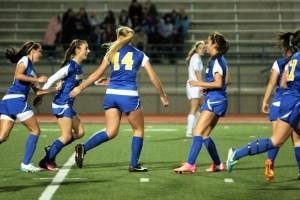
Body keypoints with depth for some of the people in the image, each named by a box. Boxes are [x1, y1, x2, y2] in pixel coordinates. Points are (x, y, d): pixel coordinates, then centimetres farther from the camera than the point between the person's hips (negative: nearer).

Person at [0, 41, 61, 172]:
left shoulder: (31, 69, 27)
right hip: (16, 99, -8)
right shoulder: (25, 60, 3)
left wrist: (56, 88, 27)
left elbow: (38, 91, 26)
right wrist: (37, 79, -9)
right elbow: (18, 75, -15)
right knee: (35, 130, 1)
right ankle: (26, 164, 0)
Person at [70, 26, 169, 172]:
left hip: (111, 94, 3)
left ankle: (83, 148, -16)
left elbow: (97, 74, 12)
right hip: (129, 96, -3)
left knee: (111, 132, 4)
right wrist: (163, 96, 19)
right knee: (138, 129, 15)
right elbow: (153, 78, 8)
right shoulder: (139, 54, 9)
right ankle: (134, 165, 13)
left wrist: (80, 88, 21)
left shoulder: (112, 53, 12)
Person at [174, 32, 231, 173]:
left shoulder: (216, 61, -12)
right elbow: (228, 81, 24)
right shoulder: (221, 60, 16)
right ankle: (218, 164, 18)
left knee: (197, 132, -17)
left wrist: (200, 84, -16)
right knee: (204, 135, 13)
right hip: (216, 100, 10)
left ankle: (190, 164, -24)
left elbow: (218, 83, -20)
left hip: (214, 100, -10)